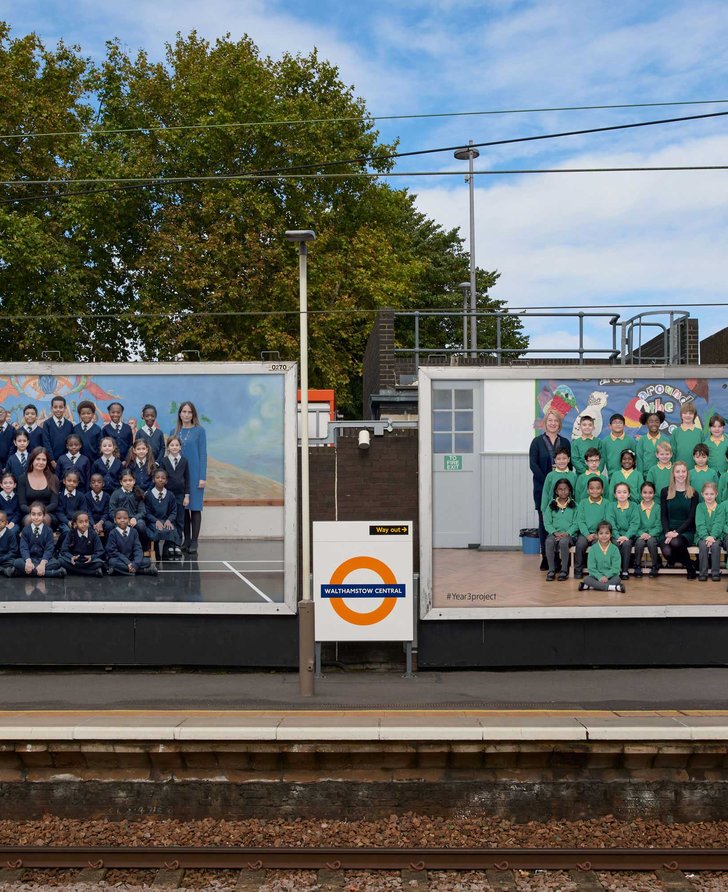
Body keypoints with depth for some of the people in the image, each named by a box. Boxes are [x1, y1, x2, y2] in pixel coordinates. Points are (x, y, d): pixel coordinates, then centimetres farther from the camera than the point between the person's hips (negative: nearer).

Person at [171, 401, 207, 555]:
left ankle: (194, 542, 1)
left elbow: (203, 454, -4)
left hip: (194, 473, -3)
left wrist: (202, 477, -10)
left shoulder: (199, 431, -1)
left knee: (195, 507, -2)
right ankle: (186, 539, 14)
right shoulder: (175, 432, 9)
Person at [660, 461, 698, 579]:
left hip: (686, 531, -1)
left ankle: (690, 566, -9)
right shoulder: (665, 492, 8)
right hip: (669, 531, 1)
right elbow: (663, 516, 5)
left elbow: (691, 517, -1)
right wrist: (667, 532, -12)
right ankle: (673, 560, 8)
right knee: (667, 552, -30)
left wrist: (677, 532, -15)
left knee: (676, 542, -36)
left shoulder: (693, 494, 5)